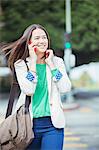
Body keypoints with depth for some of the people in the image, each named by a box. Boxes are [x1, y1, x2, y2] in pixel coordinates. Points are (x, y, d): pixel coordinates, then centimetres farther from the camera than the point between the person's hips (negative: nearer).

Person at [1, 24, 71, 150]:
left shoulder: (57, 61, 6)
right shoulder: (20, 64, 0)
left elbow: (65, 88, -7)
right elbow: (28, 90, -15)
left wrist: (51, 64, -6)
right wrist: (33, 61, -11)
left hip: (53, 123, 1)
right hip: (30, 123, 0)